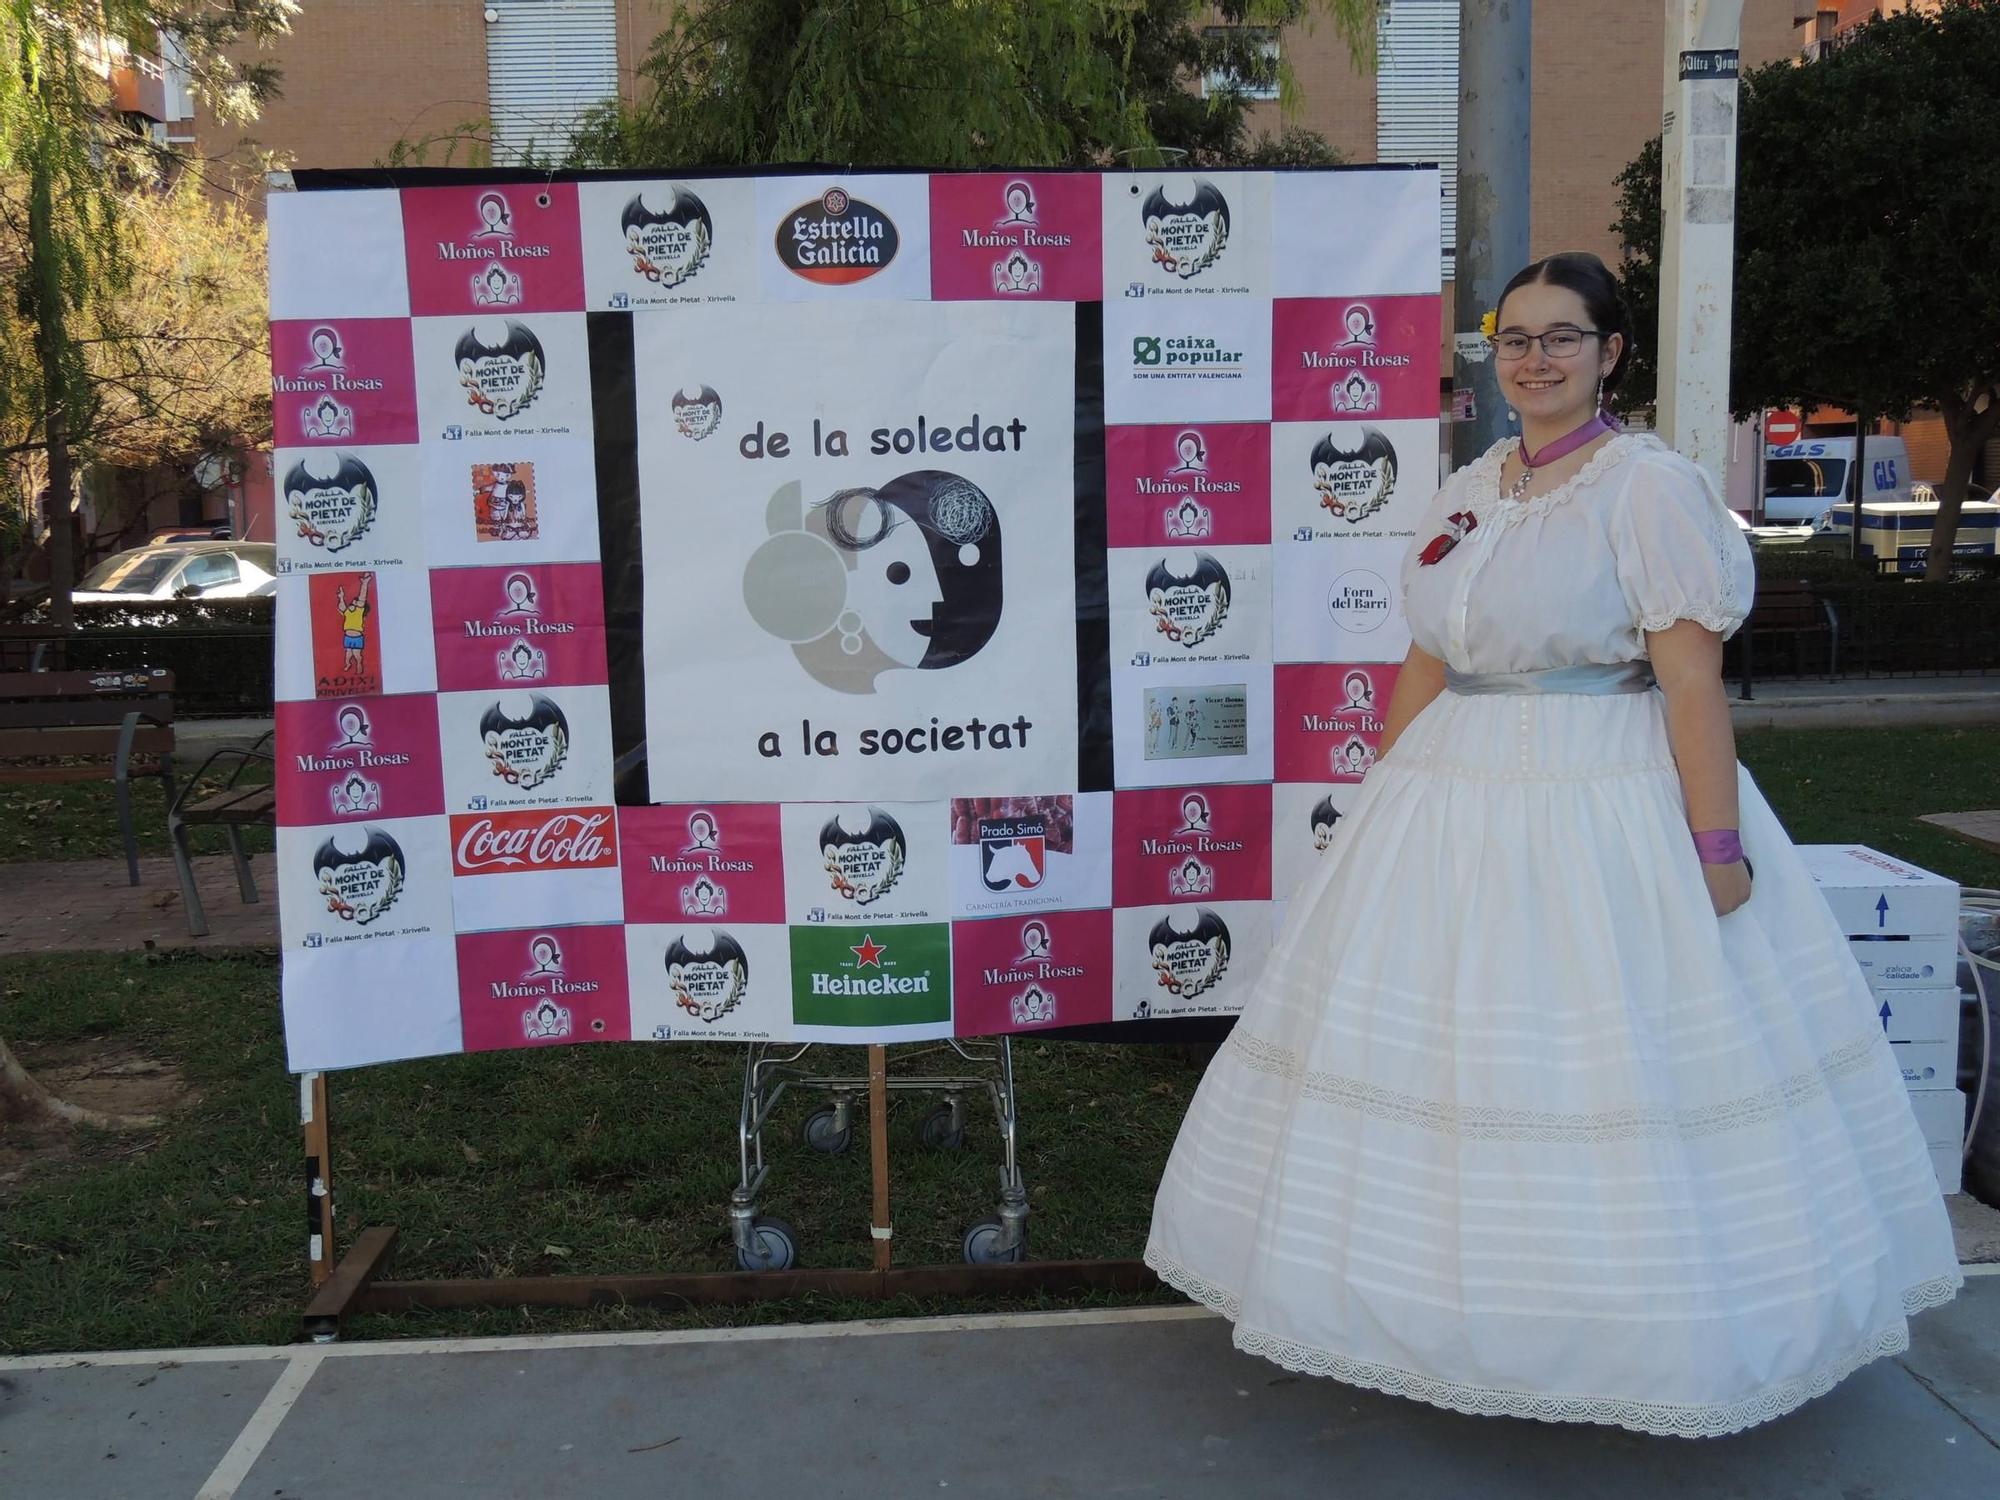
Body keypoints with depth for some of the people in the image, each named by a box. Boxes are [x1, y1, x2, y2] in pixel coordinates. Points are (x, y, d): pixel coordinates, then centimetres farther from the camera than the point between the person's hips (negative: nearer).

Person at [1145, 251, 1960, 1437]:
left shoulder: (1650, 485, -8)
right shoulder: (1468, 491, 12)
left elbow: (1694, 680, -14)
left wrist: (1717, 848, -18)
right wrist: (1382, 808, 14)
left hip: (1608, 811, -6)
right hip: (1457, 806, 7)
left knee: (1629, 1068, 0)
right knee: (1434, 1048, 11)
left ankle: (1690, 1345, 21)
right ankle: (1439, 1306, 30)